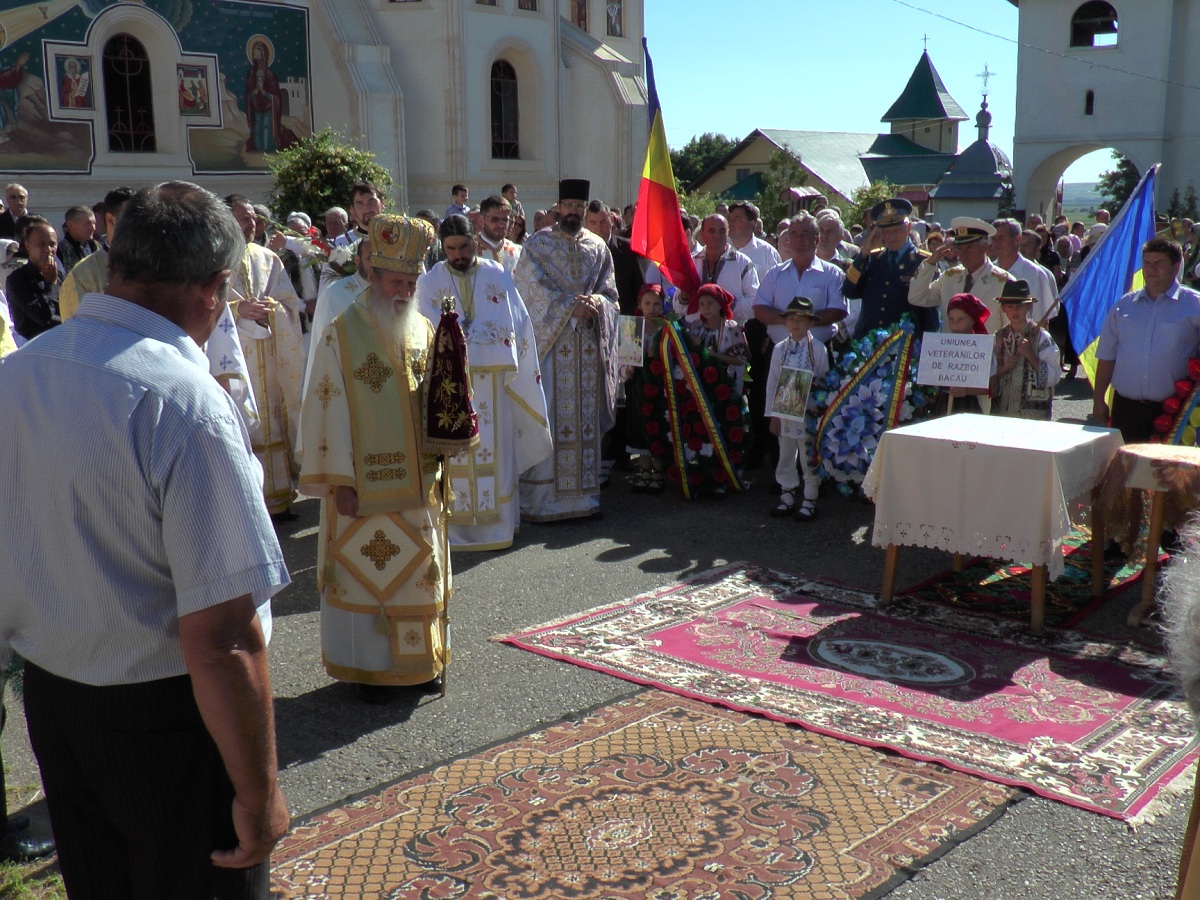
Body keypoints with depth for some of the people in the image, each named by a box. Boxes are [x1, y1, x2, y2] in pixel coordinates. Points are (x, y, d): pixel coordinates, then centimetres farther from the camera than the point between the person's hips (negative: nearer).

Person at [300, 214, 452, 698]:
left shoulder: (424, 331, 7)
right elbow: (329, 411, -10)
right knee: (365, 572, 4)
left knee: (420, 570, 12)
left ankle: (420, 659, 27)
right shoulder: (341, 335, -8)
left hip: (418, 482, 5)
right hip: (365, 481, -5)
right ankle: (369, 668, 18)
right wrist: (339, 481, -14)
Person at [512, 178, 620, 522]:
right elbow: (534, 291, -6)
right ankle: (541, 499, -3)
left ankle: (584, 493, 12)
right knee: (548, 419, -6)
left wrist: (596, 302, -11)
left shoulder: (598, 247, 13)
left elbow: (610, 292, 11)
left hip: (588, 344, 4)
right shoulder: (537, 244, 2)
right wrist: (571, 305, -16)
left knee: (586, 418, 5)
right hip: (551, 341, -4)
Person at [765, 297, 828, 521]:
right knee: (785, 457, 12)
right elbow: (772, 381, 7)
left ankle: (809, 502, 12)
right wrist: (773, 414, 4)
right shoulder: (780, 349, 5)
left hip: (809, 412, -4)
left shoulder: (817, 349, -5)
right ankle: (787, 497, 24)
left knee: (809, 459, 3)